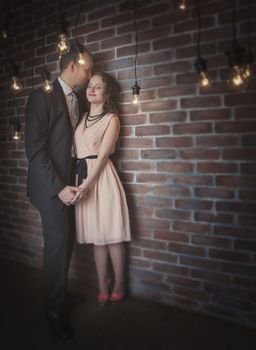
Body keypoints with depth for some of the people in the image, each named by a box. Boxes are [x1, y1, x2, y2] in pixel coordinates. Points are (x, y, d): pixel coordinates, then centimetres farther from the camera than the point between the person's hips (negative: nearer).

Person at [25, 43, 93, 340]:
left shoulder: (78, 101, 14)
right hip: (51, 186, -7)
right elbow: (35, 148, -16)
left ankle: (59, 295, 30)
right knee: (57, 245, -2)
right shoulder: (43, 96, -10)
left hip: (69, 183, 7)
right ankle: (55, 313, 15)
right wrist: (58, 187, -19)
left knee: (66, 243, 12)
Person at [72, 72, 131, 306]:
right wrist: (81, 184, -1)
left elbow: (103, 155, -9)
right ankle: (102, 287, 20)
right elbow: (78, 150, 10)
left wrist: (86, 184, -17)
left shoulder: (111, 119, 1)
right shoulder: (83, 118, 17)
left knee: (112, 235, 1)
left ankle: (119, 287, 16)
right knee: (96, 236, 10)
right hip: (82, 176, 5)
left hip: (101, 177, -5)